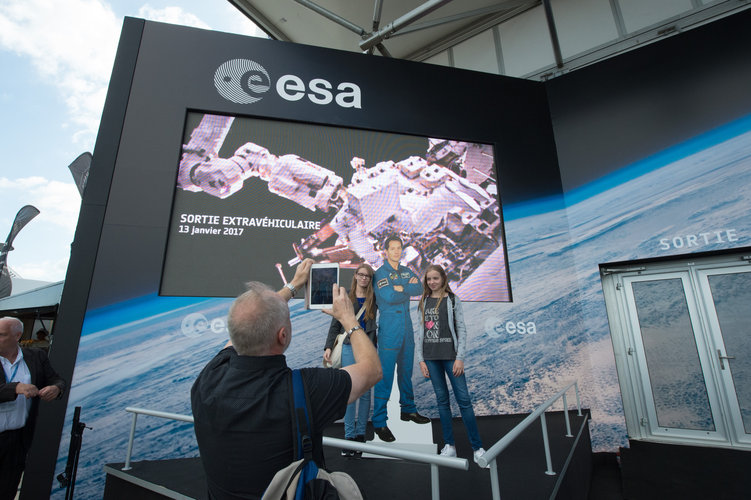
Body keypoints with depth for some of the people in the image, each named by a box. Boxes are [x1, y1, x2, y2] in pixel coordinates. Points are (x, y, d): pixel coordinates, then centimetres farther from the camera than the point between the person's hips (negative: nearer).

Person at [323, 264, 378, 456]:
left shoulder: (374, 299, 7)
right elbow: (335, 325, 6)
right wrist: (328, 347, -3)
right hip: (349, 348, -1)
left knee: (365, 392, 7)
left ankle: (361, 433, 20)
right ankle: (349, 435, 9)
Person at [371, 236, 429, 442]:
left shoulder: (406, 271, 13)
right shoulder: (380, 273, -6)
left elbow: (419, 288, -3)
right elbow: (389, 297, -20)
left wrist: (401, 288, -15)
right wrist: (408, 288, -7)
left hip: (407, 327, 7)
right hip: (389, 330, -6)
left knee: (406, 371, 18)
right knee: (385, 375, -5)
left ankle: (408, 410, 34)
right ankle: (379, 422, 6)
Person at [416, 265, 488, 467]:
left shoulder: (453, 300, 1)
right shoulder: (424, 302, 9)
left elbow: (461, 329, -2)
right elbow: (420, 331, 9)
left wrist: (460, 357, -9)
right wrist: (421, 359, 4)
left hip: (450, 355, -3)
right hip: (431, 357, 3)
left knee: (463, 399, -2)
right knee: (442, 399, 9)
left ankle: (477, 447, 9)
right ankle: (449, 445, 20)